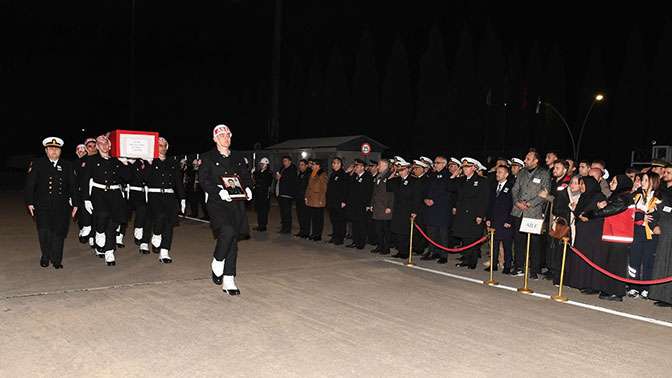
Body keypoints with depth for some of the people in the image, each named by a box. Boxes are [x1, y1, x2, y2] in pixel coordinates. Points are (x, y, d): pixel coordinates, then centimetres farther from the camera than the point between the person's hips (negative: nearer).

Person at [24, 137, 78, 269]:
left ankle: (56, 260, 10)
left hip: (62, 207, 1)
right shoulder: (37, 164, 6)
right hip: (43, 206, -1)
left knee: (59, 233, -1)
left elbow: (73, 186, 13)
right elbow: (30, 185, 3)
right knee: (44, 232, -5)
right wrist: (30, 203, -4)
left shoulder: (67, 166, 12)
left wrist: (75, 204, 8)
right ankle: (45, 257, 16)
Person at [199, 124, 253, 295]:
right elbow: (203, 180, -6)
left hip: (236, 204, 5)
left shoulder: (238, 158, 17)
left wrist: (247, 188, -1)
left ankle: (229, 280, 8)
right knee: (228, 230, -27)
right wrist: (219, 191, -21)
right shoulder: (208, 157, 3)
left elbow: (246, 176, 21)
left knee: (233, 240, 2)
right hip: (217, 203, -4)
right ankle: (217, 264, -2)